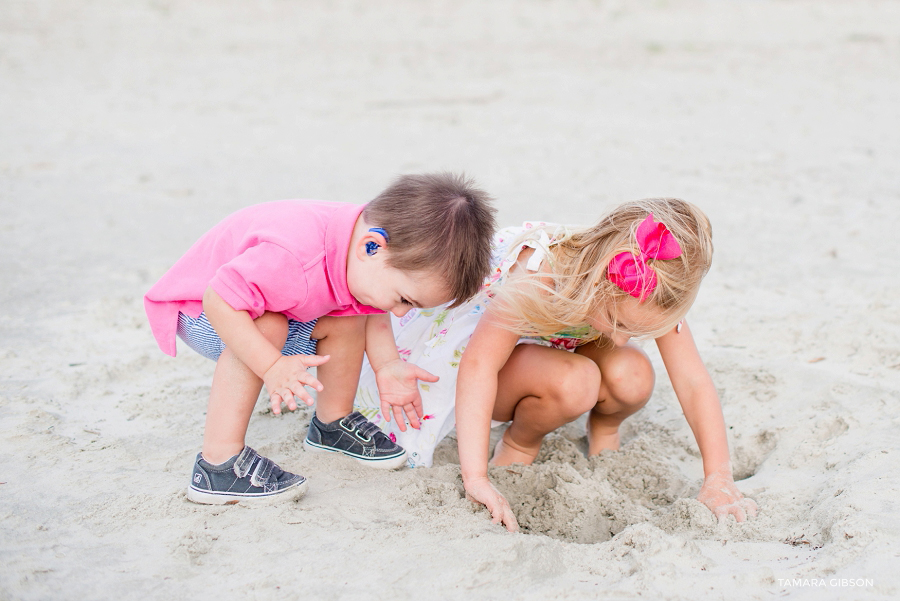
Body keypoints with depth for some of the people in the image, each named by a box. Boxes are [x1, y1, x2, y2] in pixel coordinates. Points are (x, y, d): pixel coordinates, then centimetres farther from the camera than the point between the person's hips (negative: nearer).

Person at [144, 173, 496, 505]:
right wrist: (272, 367, -40)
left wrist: (387, 365, -15)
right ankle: (218, 464, -29)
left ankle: (333, 424, 20)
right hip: (200, 308, -8)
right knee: (267, 327, -34)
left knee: (347, 319, -3)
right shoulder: (293, 257, -46)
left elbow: (372, 313, -1)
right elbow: (220, 302, -40)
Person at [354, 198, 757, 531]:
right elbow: (478, 366, -42)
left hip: (563, 352, 4)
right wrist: (476, 478, -46)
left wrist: (718, 480, -27)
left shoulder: (657, 294, -27)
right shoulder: (537, 274, -40)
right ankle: (518, 445, -6)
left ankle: (603, 429, 3)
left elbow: (694, 384, -22)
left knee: (632, 377, -29)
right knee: (573, 383, -36)